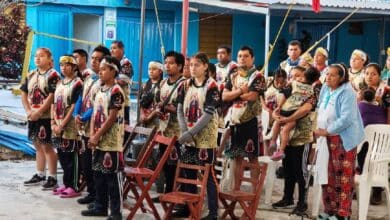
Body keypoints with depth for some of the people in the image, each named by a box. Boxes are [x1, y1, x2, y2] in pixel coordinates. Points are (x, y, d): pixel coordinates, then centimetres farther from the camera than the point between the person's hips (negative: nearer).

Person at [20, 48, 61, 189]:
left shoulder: (53, 75, -9)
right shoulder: (31, 75, 13)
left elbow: (52, 96, -17)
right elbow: (24, 93, 13)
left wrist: (38, 112, -17)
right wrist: (28, 111, -1)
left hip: (46, 117, -7)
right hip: (33, 117, 7)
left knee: (46, 146, -5)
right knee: (38, 146, 14)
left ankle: (52, 177, 2)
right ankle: (40, 175, 23)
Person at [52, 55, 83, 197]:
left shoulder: (77, 83, -9)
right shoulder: (59, 83, 15)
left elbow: (74, 107, -14)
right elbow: (54, 104, 14)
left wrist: (62, 125, -15)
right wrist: (54, 123, 1)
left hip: (70, 127, -8)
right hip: (58, 126, 8)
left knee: (71, 157, -3)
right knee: (61, 156, 12)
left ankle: (73, 187, 4)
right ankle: (66, 183, 23)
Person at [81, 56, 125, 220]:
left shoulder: (116, 91, -12)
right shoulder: (99, 91, 13)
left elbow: (111, 118, -16)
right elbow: (94, 114, 13)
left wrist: (97, 136, -14)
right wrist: (92, 136, 1)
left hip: (112, 141, -8)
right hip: (99, 141, 9)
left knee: (113, 176, -4)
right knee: (98, 174, 14)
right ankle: (100, 206, 24)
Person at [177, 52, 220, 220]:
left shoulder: (211, 86, -8)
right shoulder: (185, 85, 8)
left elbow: (208, 114, -14)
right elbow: (180, 110, 5)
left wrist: (190, 133, -19)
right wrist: (185, 132, -9)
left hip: (205, 136, -5)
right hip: (187, 136, 5)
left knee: (207, 173, -3)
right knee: (188, 172, 10)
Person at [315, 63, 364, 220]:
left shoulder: (347, 93, -14)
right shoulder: (325, 90, 10)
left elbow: (347, 118, -22)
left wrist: (327, 131, -19)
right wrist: (320, 129, 6)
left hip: (343, 139, -8)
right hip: (327, 139, 8)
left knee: (343, 177, -3)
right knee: (328, 175, 11)